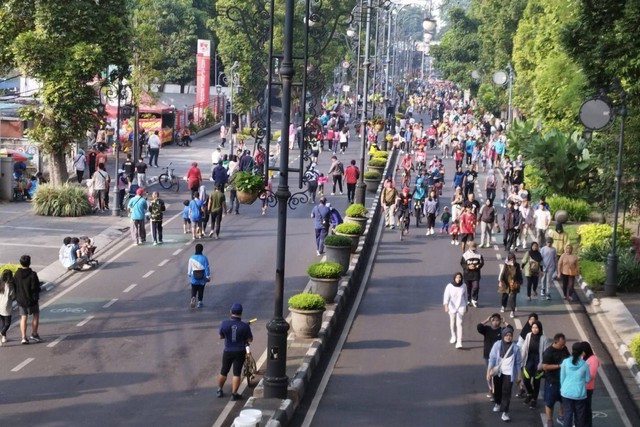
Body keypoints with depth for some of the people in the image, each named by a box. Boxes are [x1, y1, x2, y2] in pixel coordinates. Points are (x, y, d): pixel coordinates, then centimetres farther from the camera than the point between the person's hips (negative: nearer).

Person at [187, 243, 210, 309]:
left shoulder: (192, 258, -6)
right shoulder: (204, 258, -12)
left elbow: (189, 268, 3)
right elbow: (207, 268, -9)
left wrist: (189, 274, 19)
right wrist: (208, 276, 0)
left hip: (194, 278, 1)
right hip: (202, 279, -1)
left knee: (193, 290, 9)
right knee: (201, 290, 14)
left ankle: (193, 298, -18)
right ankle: (199, 302, 18)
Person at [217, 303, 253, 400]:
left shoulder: (224, 323, -14)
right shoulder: (244, 326, -18)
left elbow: (221, 336, 0)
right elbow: (250, 339, -8)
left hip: (228, 351, 2)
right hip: (239, 352, -2)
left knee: (223, 371, 18)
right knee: (237, 373, 6)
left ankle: (219, 390, 32)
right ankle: (234, 394, 6)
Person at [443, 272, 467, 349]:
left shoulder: (463, 287, -4)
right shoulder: (449, 286, -11)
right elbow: (446, 296, -18)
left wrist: (466, 306, 20)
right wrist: (446, 306, -31)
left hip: (461, 307, 0)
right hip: (452, 307, 0)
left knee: (459, 323, -11)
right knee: (452, 323, 15)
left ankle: (459, 342, -16)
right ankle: (453, 336, 43)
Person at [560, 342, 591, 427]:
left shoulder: (565, 362, -7)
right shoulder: (584, 364, -10)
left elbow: (562, 377, 0)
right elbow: (588, 379, 0)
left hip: (567, 392, 1)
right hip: (580, 393, -1)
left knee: (568, 414, 8)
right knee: (580, 415, 13)